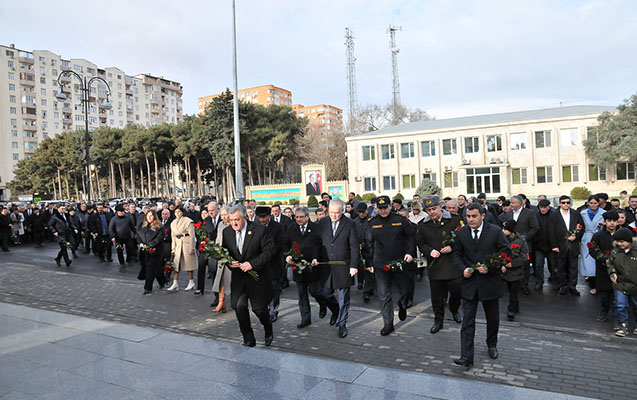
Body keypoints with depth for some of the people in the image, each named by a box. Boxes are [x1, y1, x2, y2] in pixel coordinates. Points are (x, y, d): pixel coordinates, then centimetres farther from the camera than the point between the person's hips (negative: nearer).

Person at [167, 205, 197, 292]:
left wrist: (192, 248, -12)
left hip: (187, 244, -5)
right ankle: (175, 284, 0)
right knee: (176, 264, -1)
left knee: (189, 263, 2)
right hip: (178, 245, 5)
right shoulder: (173, 223, 13)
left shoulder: (188, 221, -6)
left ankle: (191, 283, 14)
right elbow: (173, 237, 16)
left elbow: (192, 235, -8)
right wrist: (173, 248, 9)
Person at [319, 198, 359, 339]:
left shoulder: (349, 224, -3)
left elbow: (354, 246, -5)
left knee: (343, 298, 3)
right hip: (325, 266, 3)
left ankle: (342, 324, 15)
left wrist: (354, 265, -11)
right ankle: (335, 311, 39)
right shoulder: (322, 222, 5)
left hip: (343, 267, -3)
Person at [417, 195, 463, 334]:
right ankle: (438, 320, 25)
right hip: (434, 265, 2)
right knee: (437, 296, 9)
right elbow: (420, 243, 10)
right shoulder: (422, 225, 4)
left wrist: (452, 247, -15)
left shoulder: (455, 220, -4)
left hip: (453, 264, -2)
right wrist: (429, 251, -9)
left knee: (456, 291, 8)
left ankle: (454, 310, 40)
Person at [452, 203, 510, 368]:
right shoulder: (461, 233, 2)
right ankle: (466, 357, -4)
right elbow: (456, 254, 8)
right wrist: (463, 268, -10)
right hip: (469, 281, 1)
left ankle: (492, 345, 41)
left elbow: (506, 252, -5)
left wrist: (490, 266, -15)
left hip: (490, 280, 0)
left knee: (492, 317, 16)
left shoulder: (495, 231, -5)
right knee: (467, 320, -4)